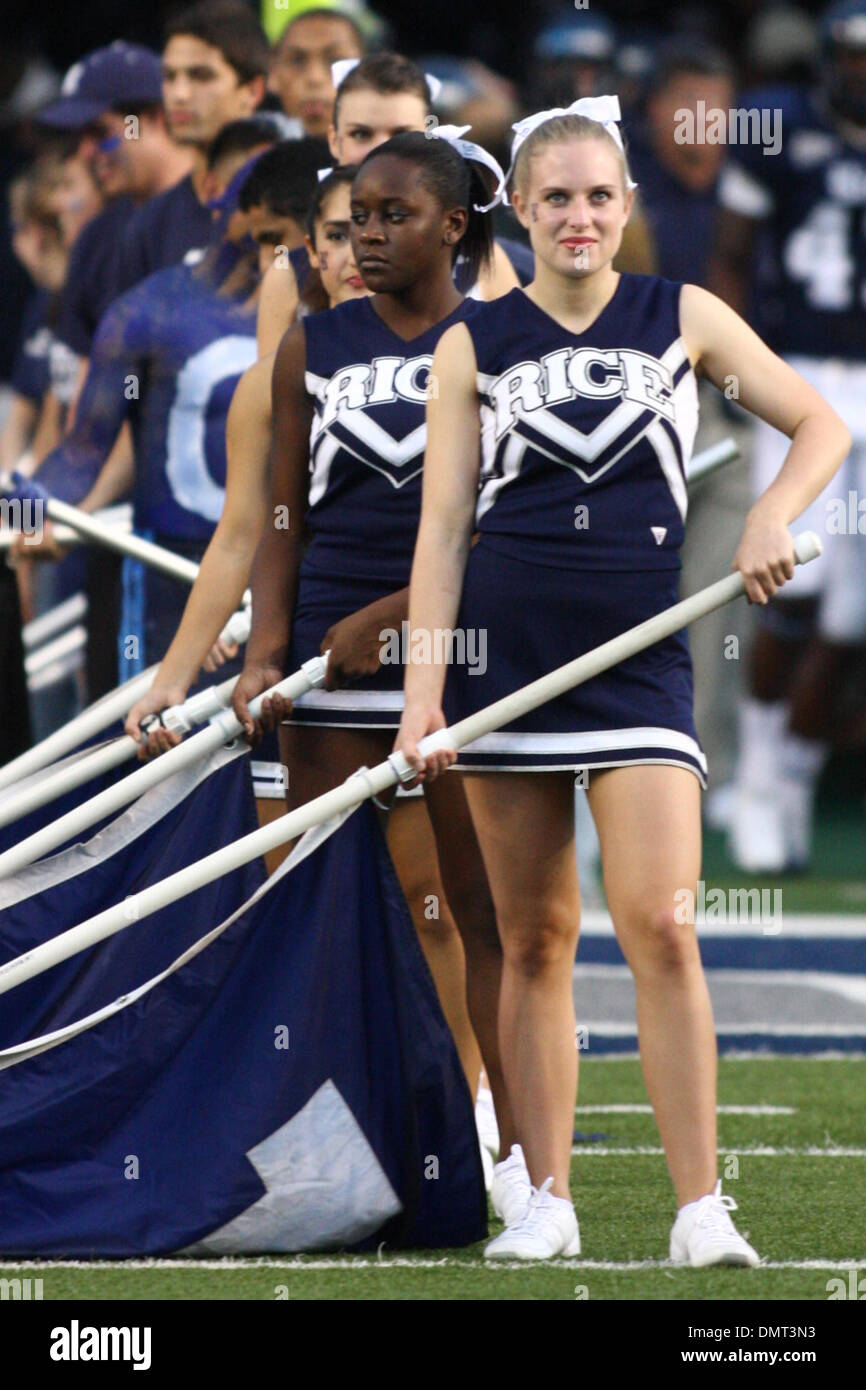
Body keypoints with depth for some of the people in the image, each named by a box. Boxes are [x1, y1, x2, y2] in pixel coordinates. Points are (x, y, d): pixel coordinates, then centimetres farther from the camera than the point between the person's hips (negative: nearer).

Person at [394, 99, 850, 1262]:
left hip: (641, 657, -1)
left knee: (660, 925, -12)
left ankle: (701, 1208, -12)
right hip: (507, 660, 1)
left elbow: (821, 424, 12)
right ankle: (548, 1201, 12)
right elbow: (443, 524, 3)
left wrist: (773, 515, -8)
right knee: (535, 940, 5)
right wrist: (422, 688, -5)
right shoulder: (475, 347, 6)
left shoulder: (683, 318, 6)